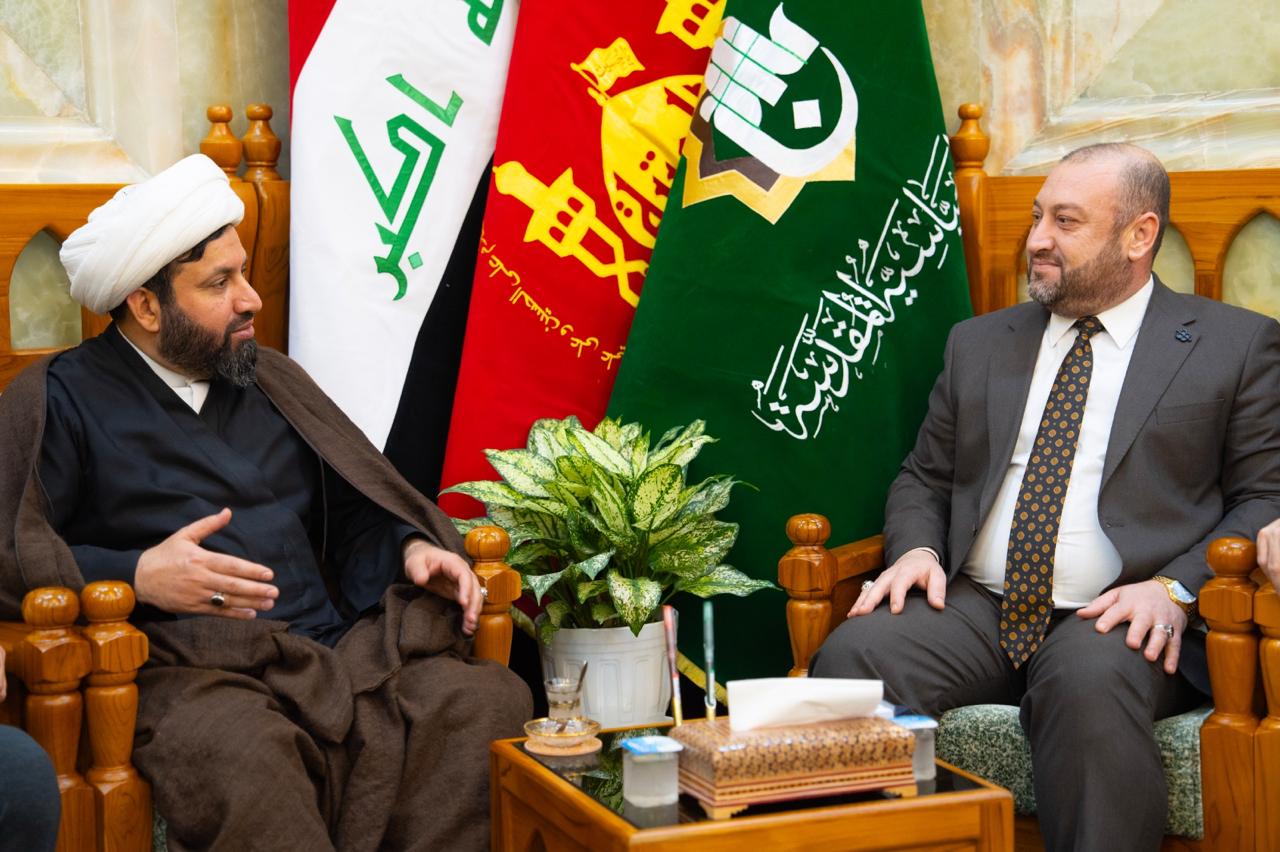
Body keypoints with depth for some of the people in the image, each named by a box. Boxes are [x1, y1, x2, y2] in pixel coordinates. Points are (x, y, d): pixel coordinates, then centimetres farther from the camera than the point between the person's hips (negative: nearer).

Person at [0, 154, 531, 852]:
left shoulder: (269, 380, 26)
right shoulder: (58, 401, 9)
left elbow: (355, 507, 28)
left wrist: (411, 549, 7)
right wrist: (136, 577, -15)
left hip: (335, 647, 5)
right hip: (190, 670, -5)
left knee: (492, 700, -24)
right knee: (243, 755, -41)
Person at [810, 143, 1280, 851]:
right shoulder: (978, 343, 21)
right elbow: (924, 478, 23)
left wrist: (1176, 588, -14)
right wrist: (916, 547, 0)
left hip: (1120, 620, -3)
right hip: (975, 608, 4)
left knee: (1091, 684, -39)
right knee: (851, 655, -26)